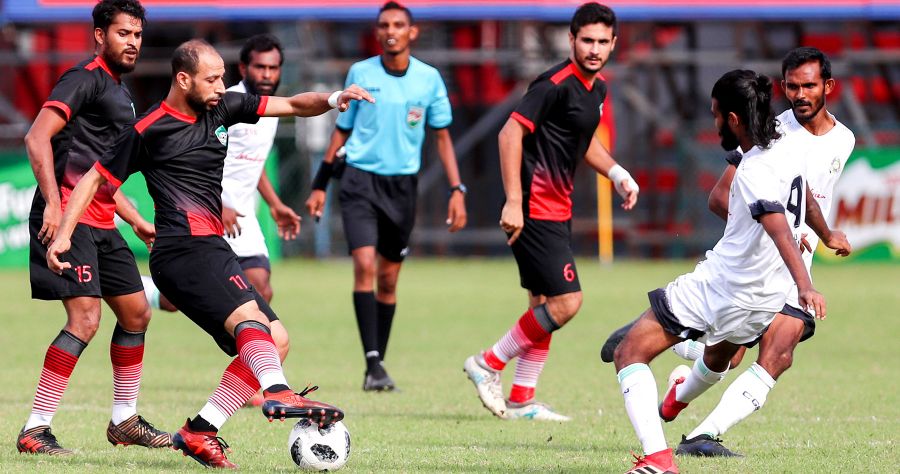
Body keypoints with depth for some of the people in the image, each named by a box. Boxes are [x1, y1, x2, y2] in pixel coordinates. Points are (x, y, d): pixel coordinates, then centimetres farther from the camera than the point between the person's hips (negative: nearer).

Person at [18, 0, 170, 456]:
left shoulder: (118, 91, 21)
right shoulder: (85, 80, -9)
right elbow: (37, 138, -20)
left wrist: (137, 221, 27)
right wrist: (53, 204, -27)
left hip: (100, 224, 10)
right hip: (68, 218, -10)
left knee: (135, 313, 14)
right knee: (84, 319, -16)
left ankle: (125, 420, 26)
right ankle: (34, 430, -14)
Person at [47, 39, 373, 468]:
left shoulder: (221, 108, 15)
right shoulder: (149, 130, -3)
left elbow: (293, 106, 16)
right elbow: (96, 179, 5)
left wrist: (333, 99, -4)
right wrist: (63, 234, -2)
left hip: (211, 249, 9)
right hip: (184, 250, -9)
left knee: (273, 342, 3)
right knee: (250, 317, -29)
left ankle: (200, 432, 2)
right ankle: (279, 395, -53)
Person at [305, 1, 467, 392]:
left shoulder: (429, 79, 1)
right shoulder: (360, 73, 1)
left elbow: (442, 136, 9)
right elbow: (342, 130, 10)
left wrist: (457, 190, 1)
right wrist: (320, 184, 9)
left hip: (402, 184, 2)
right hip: (360, 179, -2)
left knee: (388, 278, 7)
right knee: (365, 265, -17)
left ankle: (378, 363, 19)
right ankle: (372, 363, -19)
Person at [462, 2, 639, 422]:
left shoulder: (596, 87, 11)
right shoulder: (556, 84, -17)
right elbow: (511, 132, -21)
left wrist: (616, 174, 12)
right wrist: (513, 201, -25)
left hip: (557, 209, 10)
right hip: (534, 209, -10)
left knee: (544, 305, 11)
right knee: (565, 301, -12)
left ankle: (521, 401, 17)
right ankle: (489, 363, 2)